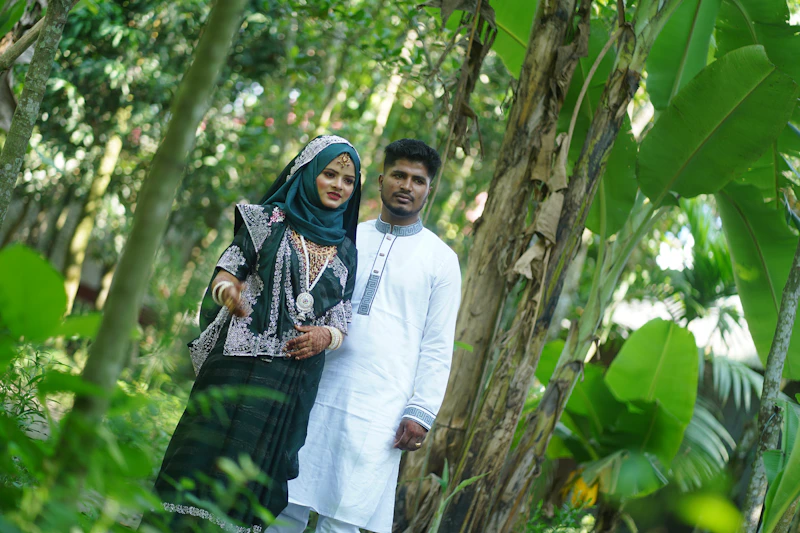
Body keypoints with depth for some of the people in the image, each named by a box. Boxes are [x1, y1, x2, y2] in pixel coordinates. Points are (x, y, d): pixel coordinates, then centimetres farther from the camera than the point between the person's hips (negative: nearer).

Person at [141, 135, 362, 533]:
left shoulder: (345, 250, 14)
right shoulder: (268, 221, 5)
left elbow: (341, 322, 14)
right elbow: (225, 273, -2)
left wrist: (326, 336, -8)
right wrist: (227, 291, -25)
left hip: (295, 378, 3)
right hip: (240, 364, -3)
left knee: (255, 468, 2)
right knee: (207, 454, -7)